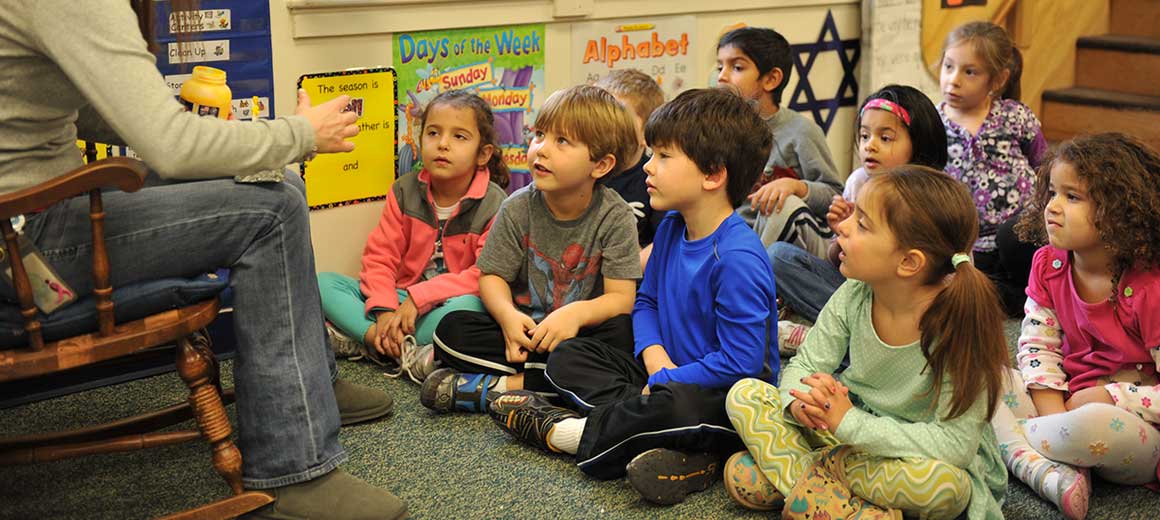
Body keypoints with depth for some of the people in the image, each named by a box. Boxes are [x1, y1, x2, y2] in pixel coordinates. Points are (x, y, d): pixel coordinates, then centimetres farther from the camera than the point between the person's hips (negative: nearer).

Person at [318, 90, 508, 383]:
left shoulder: (494, 204, -10)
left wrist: (419, 297, -25)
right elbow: (380, 257, -1)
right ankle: (406, 352, -29)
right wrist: (384, 310, -20)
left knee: (469, 306, -39)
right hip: (401, 298, 4)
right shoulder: (405, 192, 3)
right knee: (324, 284, -12)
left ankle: (357, 340, -28)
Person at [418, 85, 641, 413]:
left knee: (623, 333, -33)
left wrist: (577, 313, -33)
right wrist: (508, 315, -23)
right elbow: (492, 276, -1)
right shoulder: (518, 208, -5)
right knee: (452, 328, -19)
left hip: (580, 331, -1)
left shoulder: (615, 217, -11)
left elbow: (621, 297, -13)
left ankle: (505, 384, -30)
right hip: (525, 328, 2)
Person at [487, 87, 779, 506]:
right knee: (567, 357, 2)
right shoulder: (672, 227, 2)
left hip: (728, 401, -9)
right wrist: (655, 356, -7)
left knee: (677, 405, -41)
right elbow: (646, 301, 13)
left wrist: (665, 380, -17)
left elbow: (741, 362, -26)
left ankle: (560, 432, -16)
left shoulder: (738, 259, -25)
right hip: (667, 370, 9)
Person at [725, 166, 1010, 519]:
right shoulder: (853, 296, -11)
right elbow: (806, 366, -1)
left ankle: (818, 466, -14)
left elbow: (956, 444, -28)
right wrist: (801, 401, -26)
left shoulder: (958, 325, -26)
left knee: (943, 483, -39)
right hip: (846, 430, 4)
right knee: (745, 395, -9)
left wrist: (850, 422, -31)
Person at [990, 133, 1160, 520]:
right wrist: (1054, 412, -13)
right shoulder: (1047, 264, 0)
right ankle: (1046, 471, -29)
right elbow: (1037, 345, 1)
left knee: (1096, 425, -41)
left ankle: (1003, 436, -11)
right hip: (1069, 403, 7)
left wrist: (1104, 397, -19)